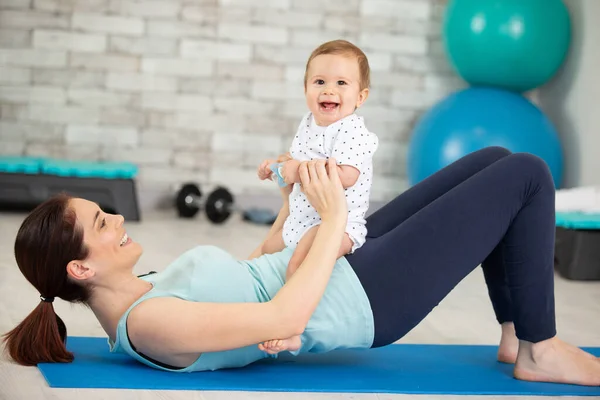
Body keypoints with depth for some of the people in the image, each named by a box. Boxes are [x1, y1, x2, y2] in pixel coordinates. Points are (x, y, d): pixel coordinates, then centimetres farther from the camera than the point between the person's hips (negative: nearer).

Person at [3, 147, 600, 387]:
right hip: (368, 298, -10)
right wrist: (333, 216, -24)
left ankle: (516, 332, 20)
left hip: (348, 265, 10)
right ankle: (539, 351, 7)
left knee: (494, 159, 12)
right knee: (527, 175, -7)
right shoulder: (148, 324, -25)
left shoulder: (143, 292, 5)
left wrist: (293, 206, 16)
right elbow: (286, 317, -32)